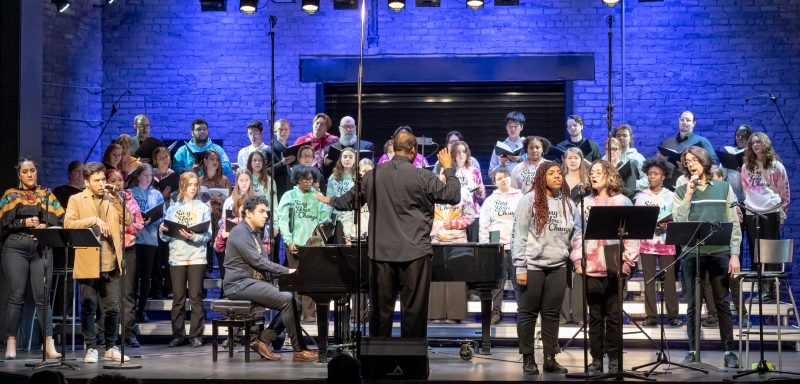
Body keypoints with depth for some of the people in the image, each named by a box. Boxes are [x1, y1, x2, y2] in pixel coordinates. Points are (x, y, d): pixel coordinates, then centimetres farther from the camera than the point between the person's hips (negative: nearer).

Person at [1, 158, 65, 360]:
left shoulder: (47, 196, 14)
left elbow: (60, 221, 7)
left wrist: (46, 226, -10)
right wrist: (24, 223, -11)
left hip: (41, 249, 1)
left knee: (42, 297, -4)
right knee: (16, 296, -3)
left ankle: (49, 344, -7)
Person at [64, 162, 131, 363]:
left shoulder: (112, 200, 14)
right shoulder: (76, 200, 4)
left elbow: (128, 220, 2)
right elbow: (68, 224, -10)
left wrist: (116, 198, -6)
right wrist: (93, 220, -19)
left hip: (111, 264, 3)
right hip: (88, 264, -3)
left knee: (112, 308, 6)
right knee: (88, 309, 1)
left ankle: (111, 347, 16)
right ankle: (91, 348, 9)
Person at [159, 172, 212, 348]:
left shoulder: (203, 208, 7)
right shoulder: (172, 208, 11)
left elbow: (208, 235, -1)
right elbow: (166, 237, 11)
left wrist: (194, 237, -18)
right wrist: (163, 231, -11)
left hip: (197, 257, -1)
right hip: (177, 257, 1)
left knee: (196, 297, -1)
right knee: (178, 298, 2)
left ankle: (196, 335, 4)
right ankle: (178, 334, 8)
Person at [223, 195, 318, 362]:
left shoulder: (253, 233, 20)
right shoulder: (240, 232, -12)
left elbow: (264, 260, 16)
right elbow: (257, 261, -20)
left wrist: (286, 272, -1)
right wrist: (287, 271, -19)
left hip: (252, 282, 10)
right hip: (239, 284, -10)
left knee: (290, 300, -4)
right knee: (287, 299, -21)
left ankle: (264, 340, 0)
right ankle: (299, 350, -15)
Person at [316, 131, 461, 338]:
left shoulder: (373, 175, 3)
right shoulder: (422, 177, -10)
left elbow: (349, 200, 18)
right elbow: (453, 196, -2)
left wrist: (331, 201, 39)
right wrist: (448, 169, 13)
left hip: (381, 252, 4)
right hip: (414, 252, -4)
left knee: (381, 307, 11)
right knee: (413, 309, 3)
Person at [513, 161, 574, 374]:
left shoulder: (568, 203, 10)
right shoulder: (530, 200, -4)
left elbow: (574, 235, 15)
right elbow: (518, 235, -6)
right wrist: (520, 267, -11)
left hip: (558, 266, 4)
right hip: (532, 265, -4)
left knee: (552, 314, 6)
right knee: (528, 313, 2)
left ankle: (550, 358, 13)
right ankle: (528, 358, 10)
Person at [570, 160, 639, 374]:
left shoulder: (622, 202, 4)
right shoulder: (585, 203, 13)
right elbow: (578, 234, 10)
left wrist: (628, 261, -9)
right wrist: (577, 261, -1)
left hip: (614, 267, -2)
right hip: (591, 268, 2)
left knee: (613, 315, 1)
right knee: (595, 315, 5)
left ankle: (614, 358, 9)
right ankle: (596, 359, 10)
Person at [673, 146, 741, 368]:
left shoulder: (723, 188, 7)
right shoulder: (681, 191, 6)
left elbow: (734, 223, 5)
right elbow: (678, 222, -7)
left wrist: (734, 254, -2)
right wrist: (689, 194, -11)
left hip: (719, 252, 0)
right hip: (691, 253, 0)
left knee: (722, 303, 2)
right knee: (693, 305, 5)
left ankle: (729, 351, 7)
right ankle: (693, 350, 13)